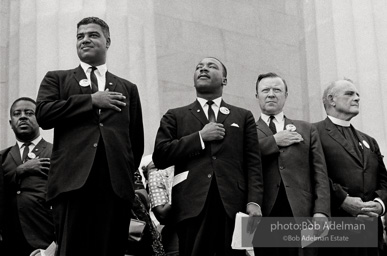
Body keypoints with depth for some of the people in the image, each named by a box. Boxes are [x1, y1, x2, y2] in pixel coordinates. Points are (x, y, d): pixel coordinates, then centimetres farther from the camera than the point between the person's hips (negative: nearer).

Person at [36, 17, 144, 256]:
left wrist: (128, 173, 11)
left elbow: (137, 139, 21)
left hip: (116, 183, 2)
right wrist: (91, 100, -1)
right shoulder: (57, 79, 19)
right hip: (73, 180, -1)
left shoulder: (127, 88, 23)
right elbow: (43, 114, 0)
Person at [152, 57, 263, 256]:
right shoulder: (175, 116, 17)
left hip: (233, 204, 1)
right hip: (193, 204, 0)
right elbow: (159, 156, 3)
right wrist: (200, 137, -3)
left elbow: (253, 164, 9)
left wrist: (254, 202, -6)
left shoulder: (243, 117, 19)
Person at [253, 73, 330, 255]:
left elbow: (320, 173, 9)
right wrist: (274, 141, -5)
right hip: (262, 214, -1)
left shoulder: (307, 130, 19)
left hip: (301, 213, 2)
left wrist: (321, 212, -5)